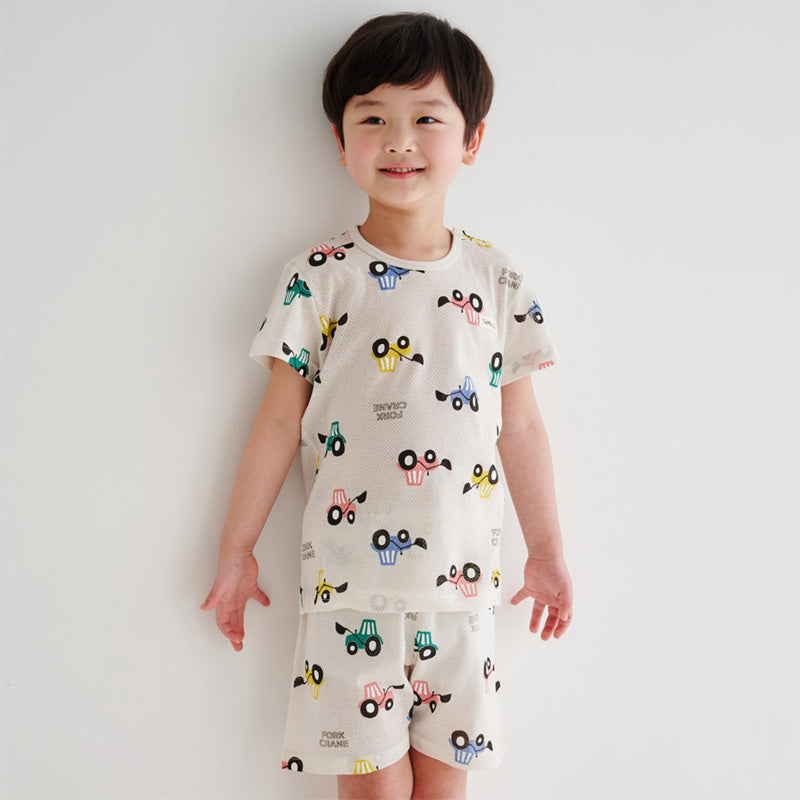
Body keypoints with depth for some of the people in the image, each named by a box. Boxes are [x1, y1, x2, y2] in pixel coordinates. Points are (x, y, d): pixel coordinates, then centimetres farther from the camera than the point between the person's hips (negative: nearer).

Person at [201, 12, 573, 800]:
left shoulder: (499, 280, 3)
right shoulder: (319, 277, -4)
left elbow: (519, 426, 7)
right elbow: (281, 420, 0)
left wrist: (547, 553, 11)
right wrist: (236, 551, 3)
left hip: (461, 580, 2)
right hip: (349, 580, -2)